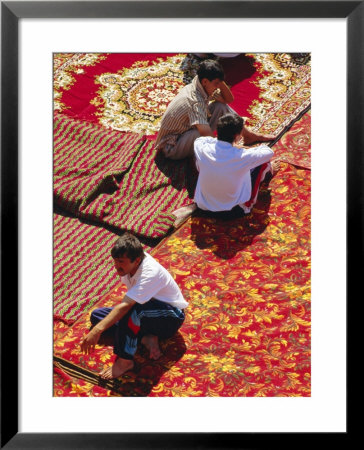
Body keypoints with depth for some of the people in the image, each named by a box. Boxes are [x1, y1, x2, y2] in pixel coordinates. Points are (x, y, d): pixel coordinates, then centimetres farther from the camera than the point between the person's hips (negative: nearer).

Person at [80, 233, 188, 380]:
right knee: (96, 315, -2)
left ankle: (125, 360, -27)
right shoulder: (131, 263, -10)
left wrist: (97, 330, -47)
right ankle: (146, 338, -12)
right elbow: (127, 303, 6)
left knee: (132, 310, -40)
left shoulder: (151, 273, -33)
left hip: (171, 317, -9)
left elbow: (126, 306, -42)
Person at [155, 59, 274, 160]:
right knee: (203, 132, -41)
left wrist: (220, 82, -14)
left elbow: (229, 99, 4)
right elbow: (208, 137, -39)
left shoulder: (201, 87, -6)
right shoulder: (195, 101, -33)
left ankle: (249, 135, 12)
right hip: (172, 147, -9)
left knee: (220, 106, 0)